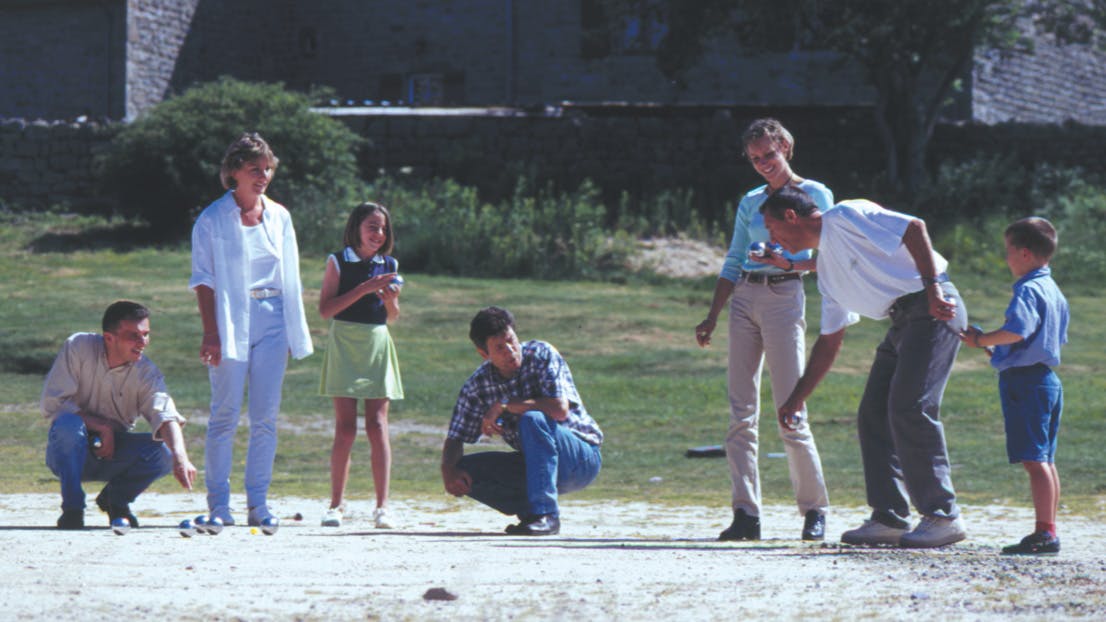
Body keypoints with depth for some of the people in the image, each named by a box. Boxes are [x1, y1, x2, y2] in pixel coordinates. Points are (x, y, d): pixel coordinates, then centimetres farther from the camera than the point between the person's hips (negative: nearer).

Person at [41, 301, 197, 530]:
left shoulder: (147, 373, -11)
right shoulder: (78, 348, -15)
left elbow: (165, 416, -27)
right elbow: (52, 403, -17)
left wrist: (180, 457, -47)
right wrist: (101, 426, -24)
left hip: (115, 454, 2)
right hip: (69, 454, -2)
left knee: (164, 451, -24)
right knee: (69, 423, -35)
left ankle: (115, 499, 5)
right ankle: (72, 508, -18)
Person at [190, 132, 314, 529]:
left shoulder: (279, 217, 11)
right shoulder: (213, 220, -1)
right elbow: (203, 280, -3)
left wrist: (294, 332, 11)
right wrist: (210, 333, -12)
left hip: (272, 321, 4)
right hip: (231, 321, -4)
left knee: (266, 416, 1)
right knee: (225, 414, -5)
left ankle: (258, 503, 6)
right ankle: (218, 503, 1)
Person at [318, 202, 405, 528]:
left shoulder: (388, 266, 10)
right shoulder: (338, 262, 0)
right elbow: (325, 309, -9)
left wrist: (391, 300, -5)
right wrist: (364, 289, -15)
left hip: (377, 345, 3)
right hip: (345, 344, -3)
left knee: (377, 425, -3)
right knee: (345, 428, -5)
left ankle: (382, 506, -4)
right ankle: (335, 505, 3)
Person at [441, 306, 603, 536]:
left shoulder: (542, 355, -15)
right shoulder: (477, 385, -2)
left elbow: (560, 409, -28)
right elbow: (456, 438, 1)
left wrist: (504, 406, -23)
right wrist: (448, 471, -20)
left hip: (582, 459, -5)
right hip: (534, 464, 5)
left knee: (532, 419, -33)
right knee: (465, 470, -13)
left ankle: (545, 515, -35)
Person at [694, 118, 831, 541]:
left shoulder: (814, 194, 4)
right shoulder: (750, 202, 18)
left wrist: (789, 264, -20)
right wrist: (712, 317, 12)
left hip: (785, 296, -5)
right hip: (744, 299, 5)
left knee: (790, 414, -9)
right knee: (741, 413, -2)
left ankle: (814, 510, 3)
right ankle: (745, 514, -2)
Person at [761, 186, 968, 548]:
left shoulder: (845, 217, -6)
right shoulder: (826, 264, 21)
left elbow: (913, 228, -16)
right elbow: (829, 341, 27)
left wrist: (932, 288, -23)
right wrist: (797, 398, 27)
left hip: (932, 310, -10)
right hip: (904, 321, 10)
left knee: (910, 409, -16)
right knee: (873, 415, 6)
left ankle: (943, 516, -12)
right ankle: (889, 519, 8)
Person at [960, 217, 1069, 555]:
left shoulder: (1028, 290, -14)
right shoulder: (1054, 291, 16)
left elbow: (1017, 331, -29)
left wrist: (983, 339, -14)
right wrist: (999, 349, 23)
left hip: (1025, 381, -10)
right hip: (1048, 378, 10)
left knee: (1034, 458, -11)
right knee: (1045, 460, 12)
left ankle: (1044, 532, -14)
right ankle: (1049, 530, 15)